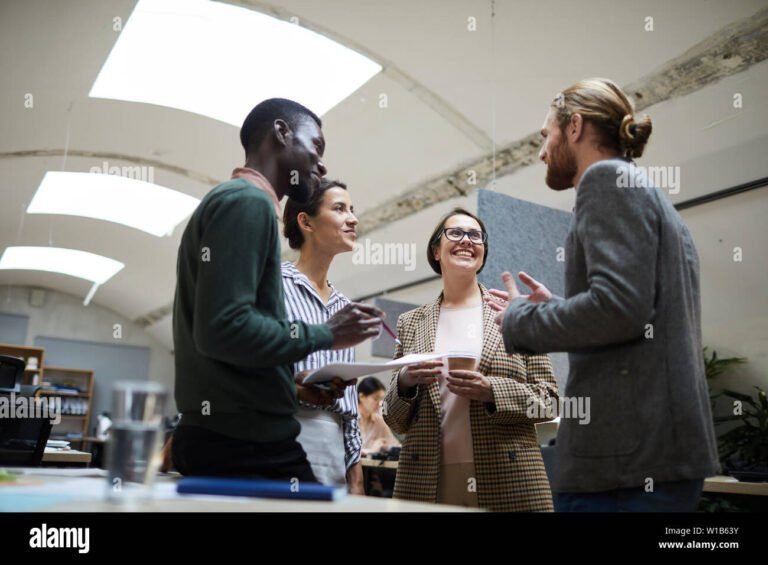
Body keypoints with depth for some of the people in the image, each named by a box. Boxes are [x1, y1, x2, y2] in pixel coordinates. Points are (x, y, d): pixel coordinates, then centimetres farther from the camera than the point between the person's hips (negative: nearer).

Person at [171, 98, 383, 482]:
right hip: (244, 444, -10)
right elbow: (223, 329, -24)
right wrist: (325, 335, -13)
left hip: (230, 438, 10)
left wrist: (297, 388, 10)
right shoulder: (247, 201, -12)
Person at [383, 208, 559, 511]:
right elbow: (395, 421, 10)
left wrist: (492, 390, -15)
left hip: (508, 480, -1)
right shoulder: (411, 323, 8)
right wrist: (404, 382, -10)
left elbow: (548, 400, 2)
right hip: (426, 481, 1)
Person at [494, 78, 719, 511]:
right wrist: (553, 309, 19)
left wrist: (520, 319, -6)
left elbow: (617, 306, -21)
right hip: (660, 444, 10)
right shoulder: (651, 197, 22)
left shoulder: (609, 178, -7)